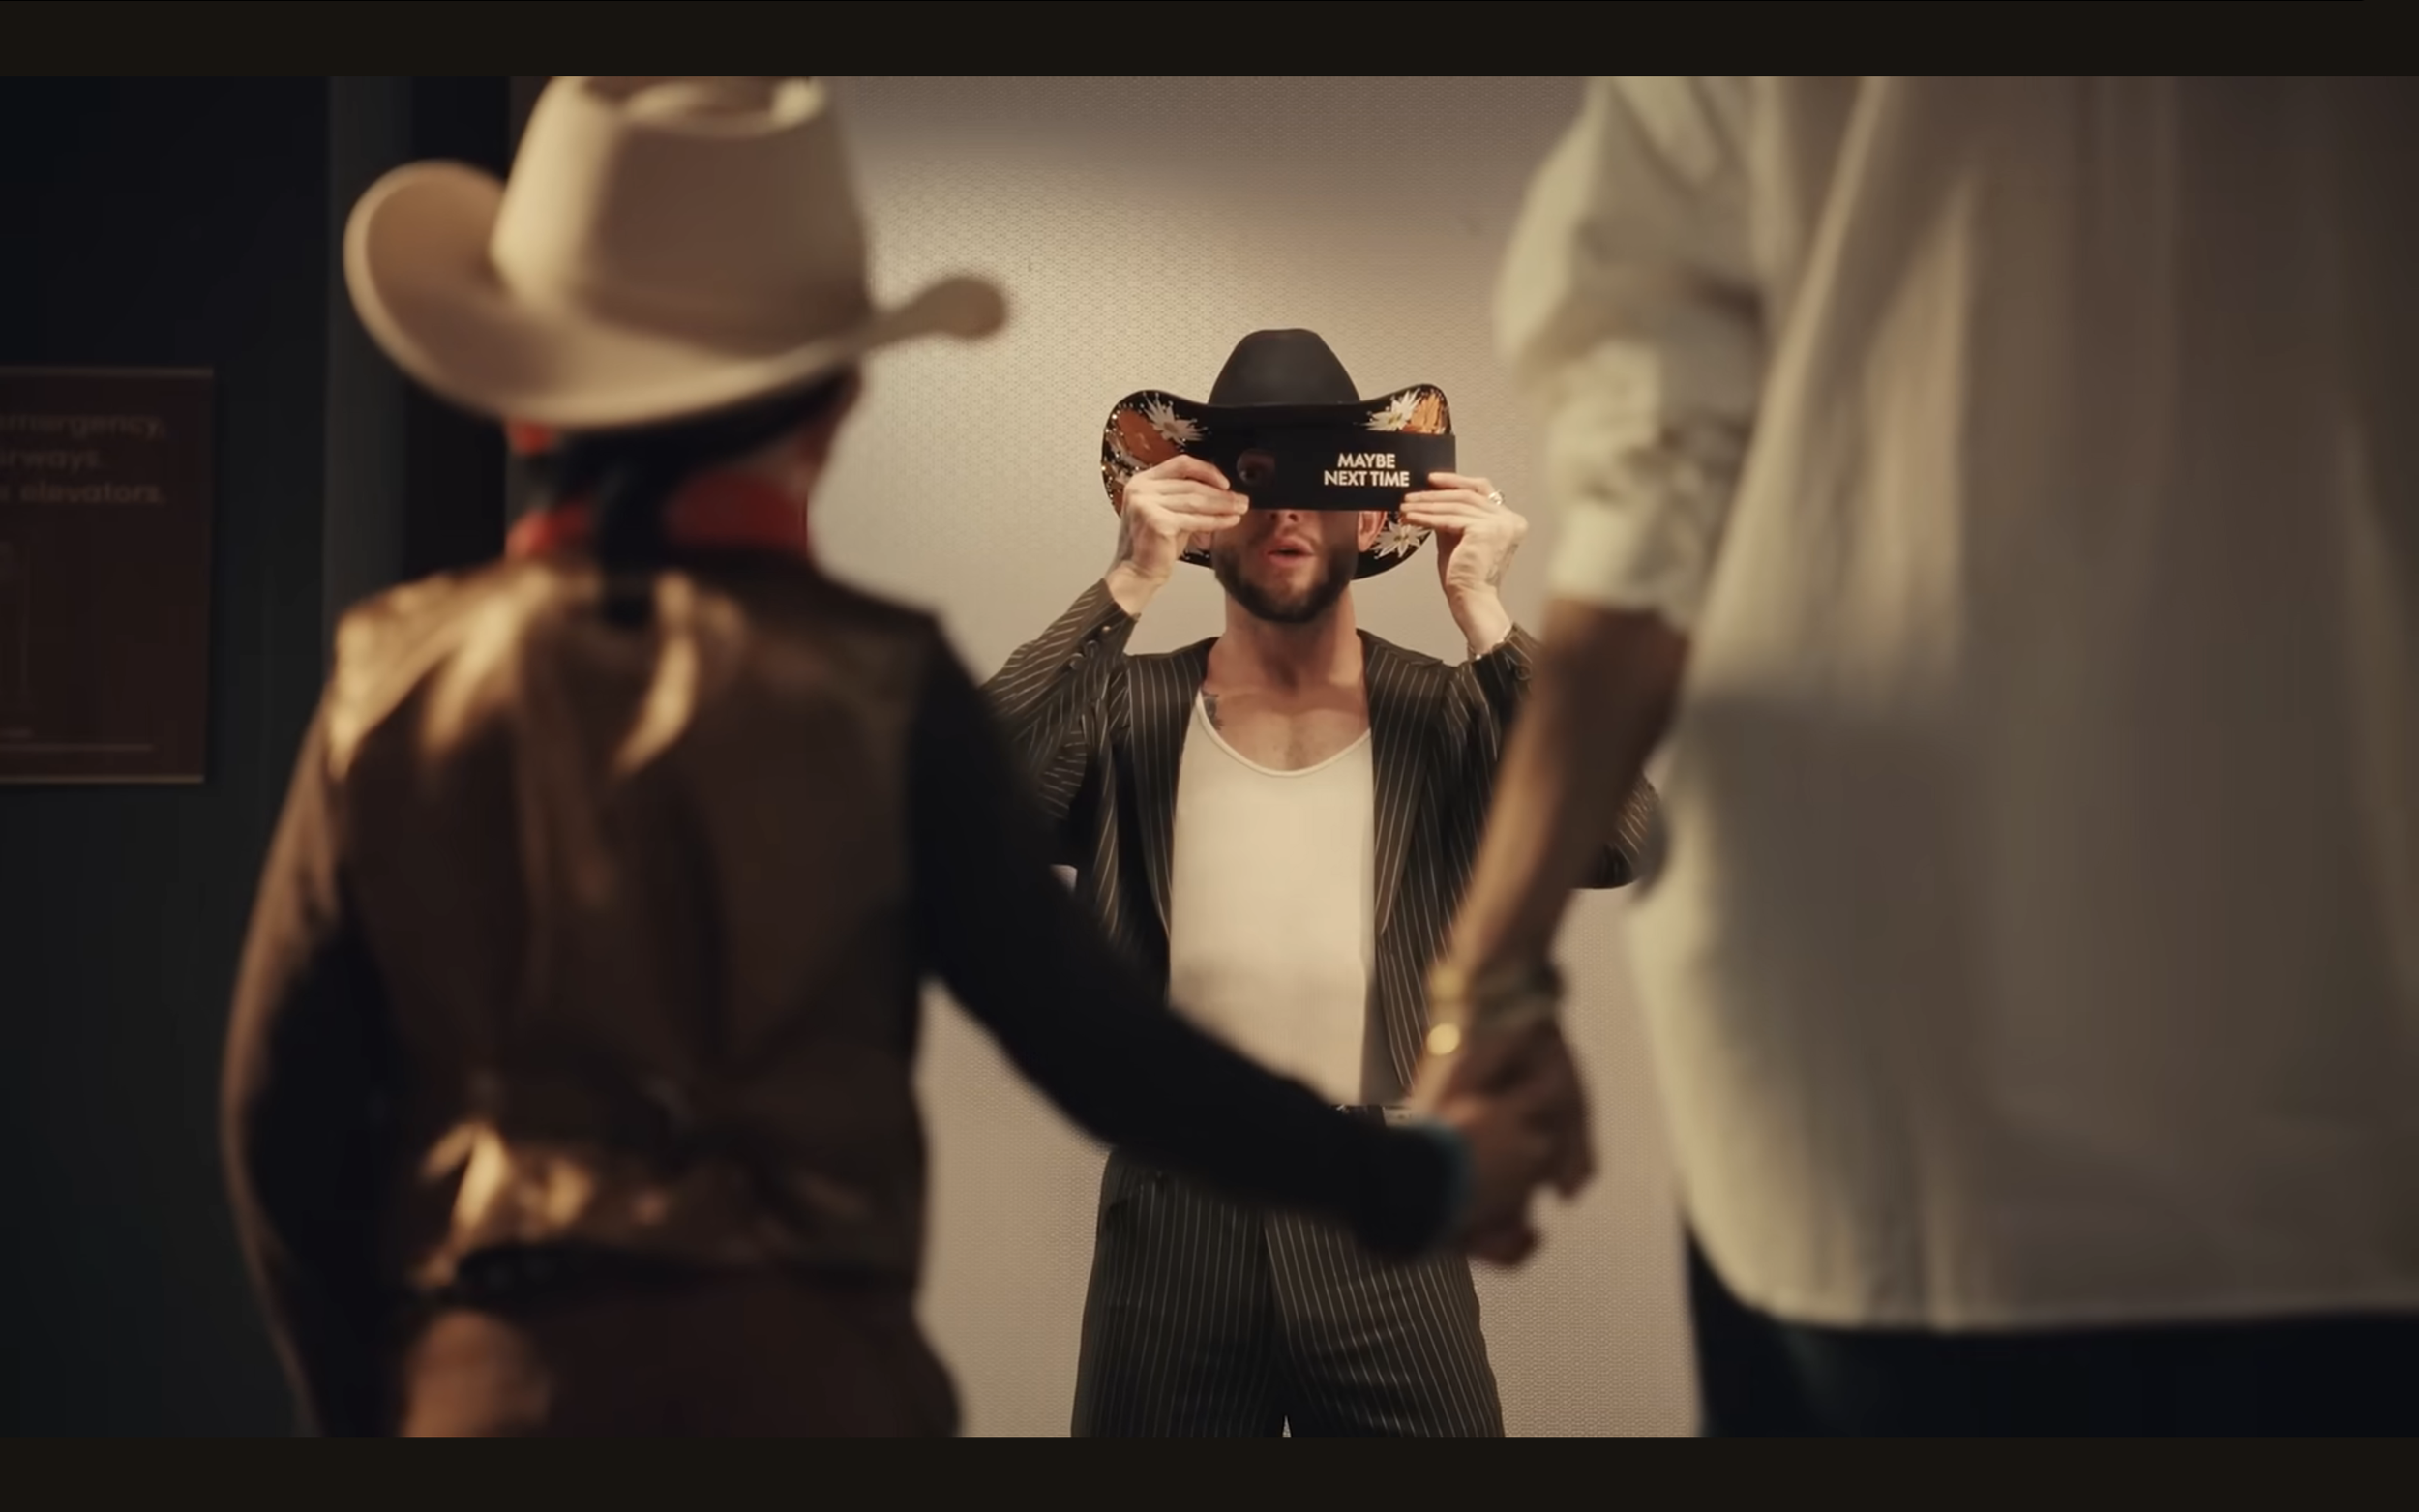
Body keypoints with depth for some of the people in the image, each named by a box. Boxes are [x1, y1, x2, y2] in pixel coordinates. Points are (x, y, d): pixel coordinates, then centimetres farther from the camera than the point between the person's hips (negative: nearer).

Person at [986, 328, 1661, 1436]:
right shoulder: (1129, 712, 3)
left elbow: (1615, 844, -14)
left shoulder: (1448, 717, 2)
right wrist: (1127, 588, -20)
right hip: (1171, 1227, 0)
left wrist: (1481, 613, -18)